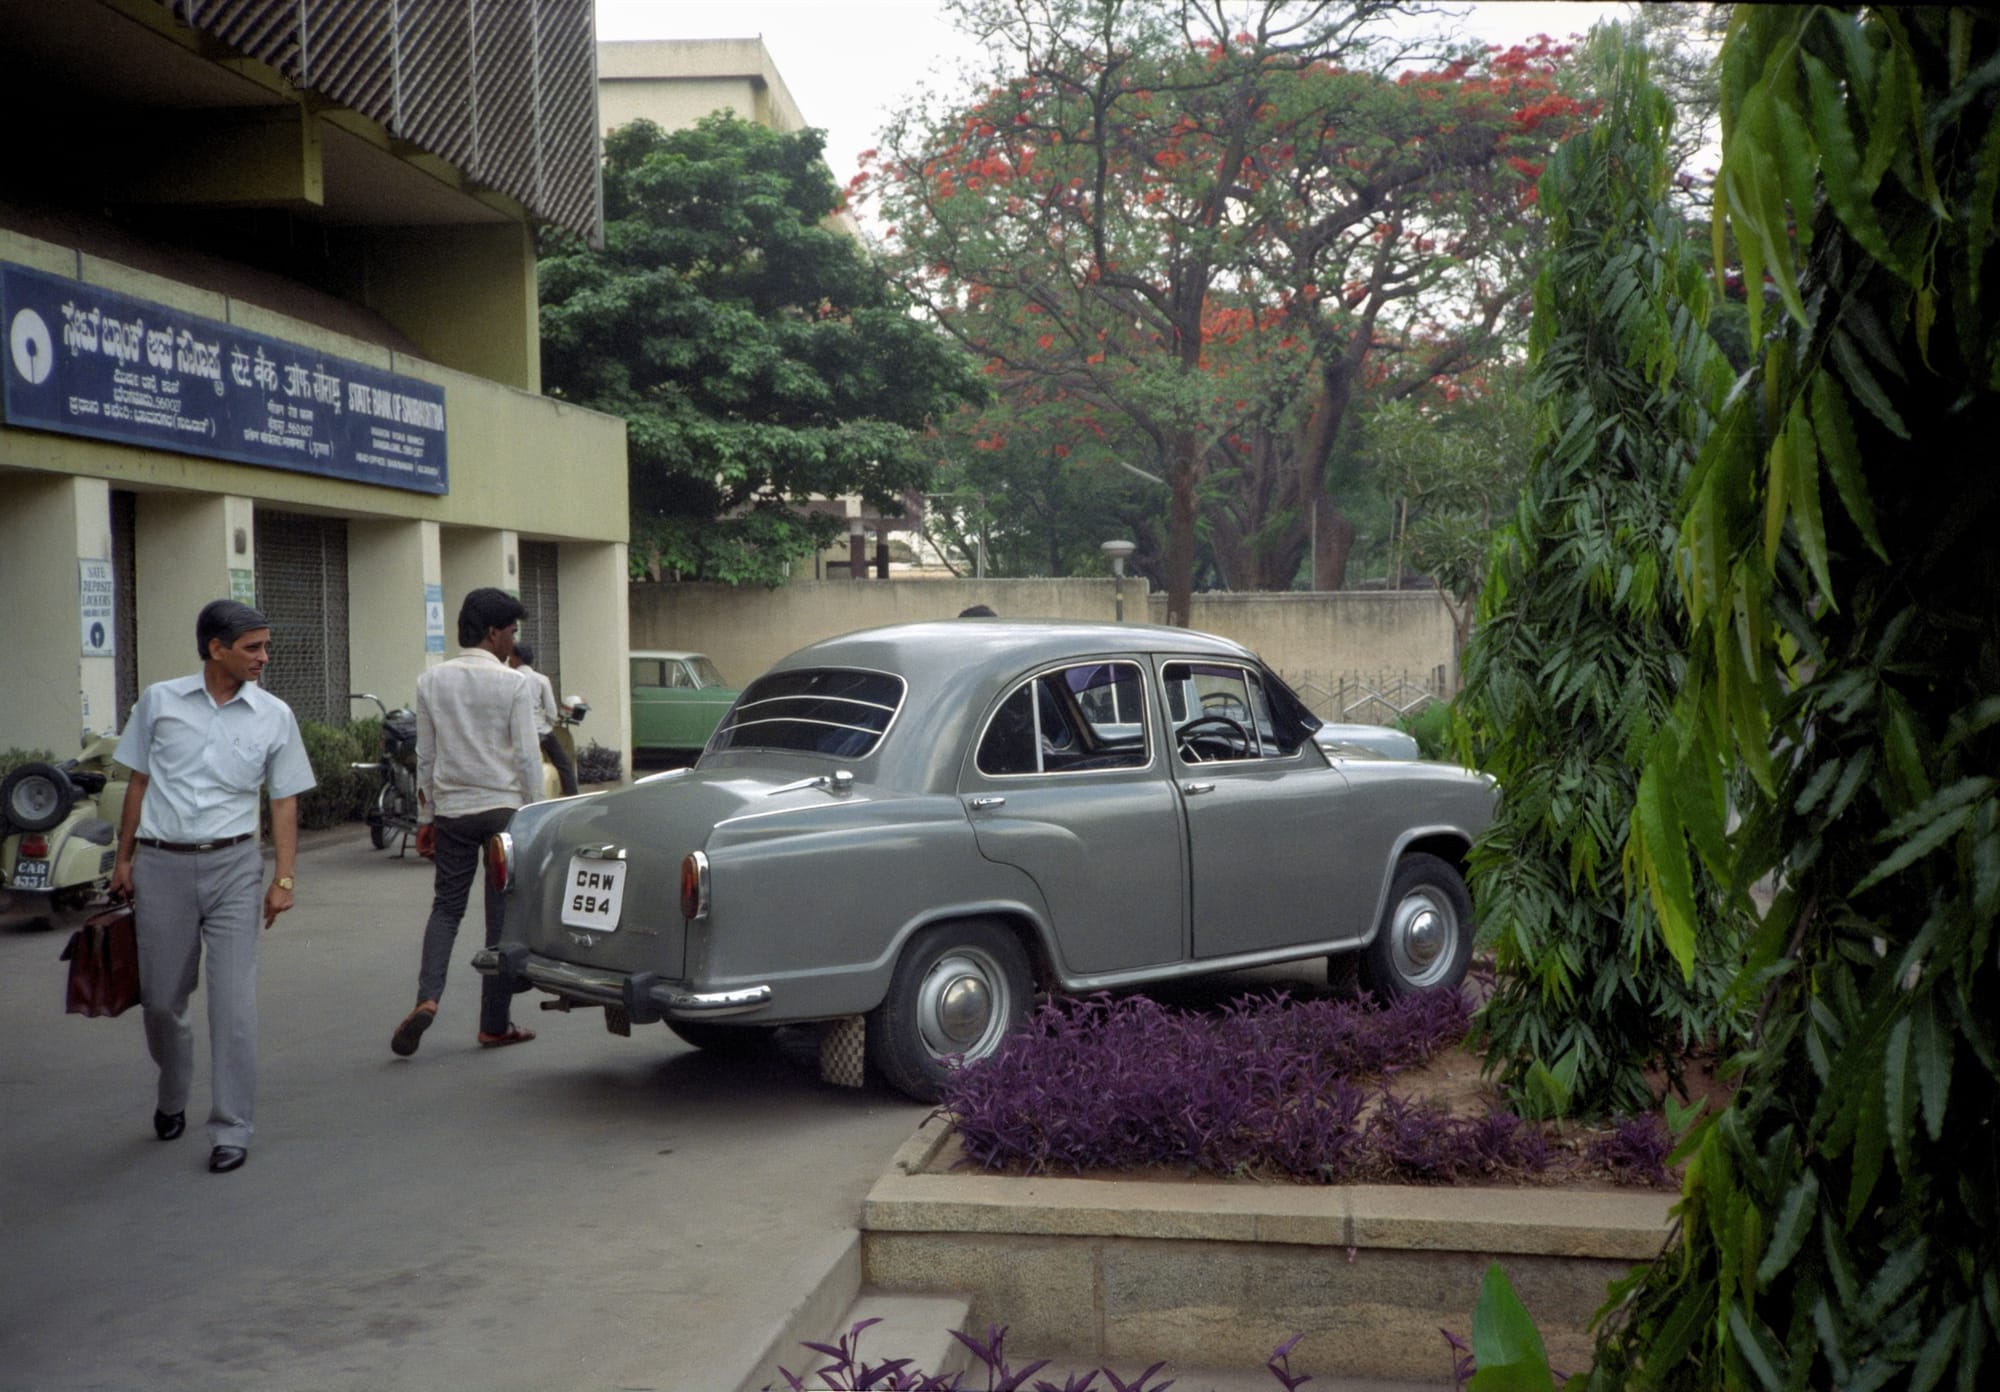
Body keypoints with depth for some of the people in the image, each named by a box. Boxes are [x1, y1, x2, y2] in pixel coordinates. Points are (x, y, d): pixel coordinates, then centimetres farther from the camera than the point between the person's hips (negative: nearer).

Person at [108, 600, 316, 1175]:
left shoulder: (273, 716, 1)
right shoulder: (160, 701, 2)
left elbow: (284, 801, 4)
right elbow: (139, 783, 10)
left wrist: (283, 878, -4)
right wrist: (124, 858, 9)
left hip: (233, 867, -1)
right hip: (162, 865, 1)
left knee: (234, 1002, -7)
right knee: (161, 998, 11)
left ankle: (231, 1131, 1)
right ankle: (172, 1098, 37)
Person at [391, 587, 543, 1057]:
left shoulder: (431, 682, 4)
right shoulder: (513, 684, -8)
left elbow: (425, 756, 8)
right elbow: (527, 757, -8)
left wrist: (426, 816, 15)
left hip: (451, 810, 3)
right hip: (503, 807, -3)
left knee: (446, 907, 12)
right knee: (503, 916, 5)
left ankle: (427, 998, -10)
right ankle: (494, 1024, 9)